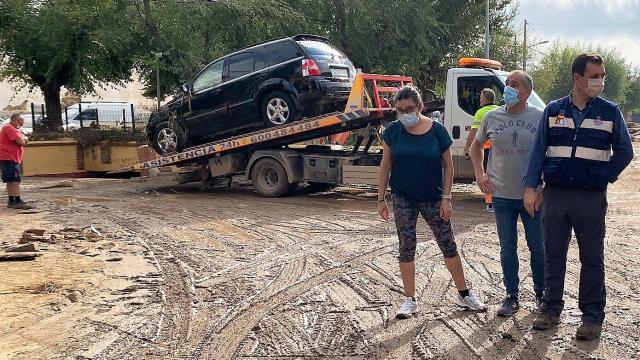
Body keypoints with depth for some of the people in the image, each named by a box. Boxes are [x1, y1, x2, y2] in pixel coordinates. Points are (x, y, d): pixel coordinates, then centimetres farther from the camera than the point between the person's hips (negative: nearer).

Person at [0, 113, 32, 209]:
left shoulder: (14, 129, 22)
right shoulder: (9, 128, -12)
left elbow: (25, 140, 15)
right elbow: (21, 141, -22)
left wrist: (23, 139, -6)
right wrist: (23, 139, -1)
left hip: (13, 158, 11)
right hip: (9, 158, -11)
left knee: (11, 181, 12)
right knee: (15, 180, -14)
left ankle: (11, 201, 16)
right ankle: (17, 201, -17)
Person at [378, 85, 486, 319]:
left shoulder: (437, 130, -7)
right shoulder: (393, 131, -4)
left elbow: (448, 165, -1)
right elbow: (386, 165, 2)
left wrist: (446, 198, -6)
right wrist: (381, 199, 1)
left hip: (433, 198, -1)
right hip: (403, 199, 1)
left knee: (448, 245, 7)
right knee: (406, 247, 5)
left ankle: (464, 294, 23)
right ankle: (410, 300, 17)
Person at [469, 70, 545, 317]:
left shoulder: (540, 117, -5)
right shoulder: (492, 117, 2)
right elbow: (476, 145, 17)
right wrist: (479, 173, 5)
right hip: (501, 195, 2)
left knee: (538, 247, 9)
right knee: (507, 248, 10)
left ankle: (541, 293, 29)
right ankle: (512, 297, 23)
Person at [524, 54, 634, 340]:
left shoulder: (610, 112, 1)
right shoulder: (553, 110, 3)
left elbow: (624, 151, 7)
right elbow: (539, 150, 2)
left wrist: (605, 178, -1)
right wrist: (531, 188, -3)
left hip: (591, 198, -1)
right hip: (555, 195, 1)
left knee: (592, 259, 6)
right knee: (553, 256, 10)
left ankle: (592, 316, 18)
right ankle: (551, 309, 23)